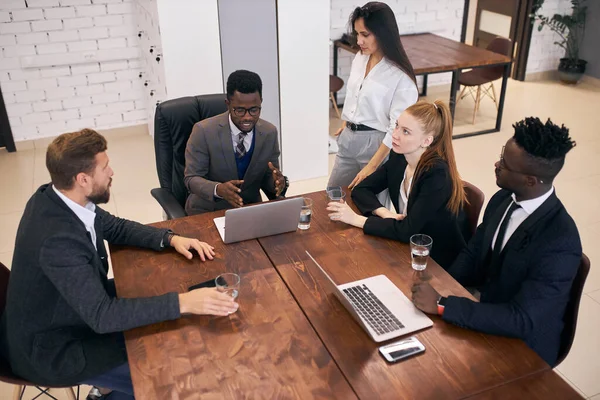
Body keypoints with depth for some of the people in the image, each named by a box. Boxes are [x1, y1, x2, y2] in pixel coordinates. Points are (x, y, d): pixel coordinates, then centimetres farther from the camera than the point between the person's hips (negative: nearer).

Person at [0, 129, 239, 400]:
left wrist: (170, 238, -10)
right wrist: (182, 303, -40)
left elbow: (115, 227, 4)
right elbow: (101, 316, -37)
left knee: (151, 296, 14)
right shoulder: (58, 239, -37)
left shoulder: (55, 196, -10)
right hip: (49, 348, -8)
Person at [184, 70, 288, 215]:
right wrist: (218, 190, -30)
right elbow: (192, 178, -10)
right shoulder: (203, 131, -13)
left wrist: (278, 182, -20)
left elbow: (268, 177, 4)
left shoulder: (269, 133, -4)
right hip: (208, 211, -2)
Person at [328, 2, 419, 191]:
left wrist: (371, 167, -20)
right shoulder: (359, 58, 1)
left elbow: (396, 128, -19)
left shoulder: (400, 76, -20)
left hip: (377, 145, -7)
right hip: (348, 139, 7)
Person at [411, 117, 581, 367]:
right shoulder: (503, 199, -7)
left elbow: (521, 321, -29)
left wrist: (442, 305, -30)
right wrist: (438, 290, -10)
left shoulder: (560, 244, -29)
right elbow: (473, 255, 5)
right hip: (486, 313, 6)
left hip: (521, 346, -6)